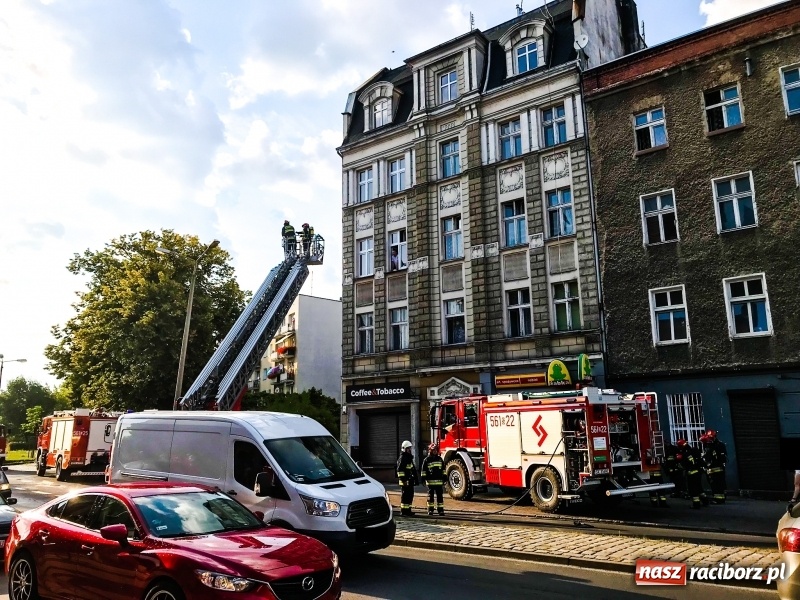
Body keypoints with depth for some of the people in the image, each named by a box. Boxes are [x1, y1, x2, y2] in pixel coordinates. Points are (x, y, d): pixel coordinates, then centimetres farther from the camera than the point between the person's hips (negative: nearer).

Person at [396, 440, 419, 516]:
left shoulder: (409, 457, 19)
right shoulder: (402, 458, -12)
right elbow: (400, 470, -20)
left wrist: (415, 479, 24)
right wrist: (403, 479, -24)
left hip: (410, 481, 10)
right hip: (405, 481, -10)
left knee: (410, 495, 12)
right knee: (405, 496, -7)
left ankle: (408, 510, 20)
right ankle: (404, 511, -3)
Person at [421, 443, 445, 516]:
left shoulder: (439, 458, 11)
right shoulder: (427, 459, 1)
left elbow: (443, 469, 14)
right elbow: (423, 470, 0)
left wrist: (444, 478, 10)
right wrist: (423, 479, -5)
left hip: (439, 481, 3)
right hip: (430, 481, -3)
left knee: (440, 496, 1)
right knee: (430, 495, 4)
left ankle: (440, 510, 5)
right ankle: (430, 510, 12)